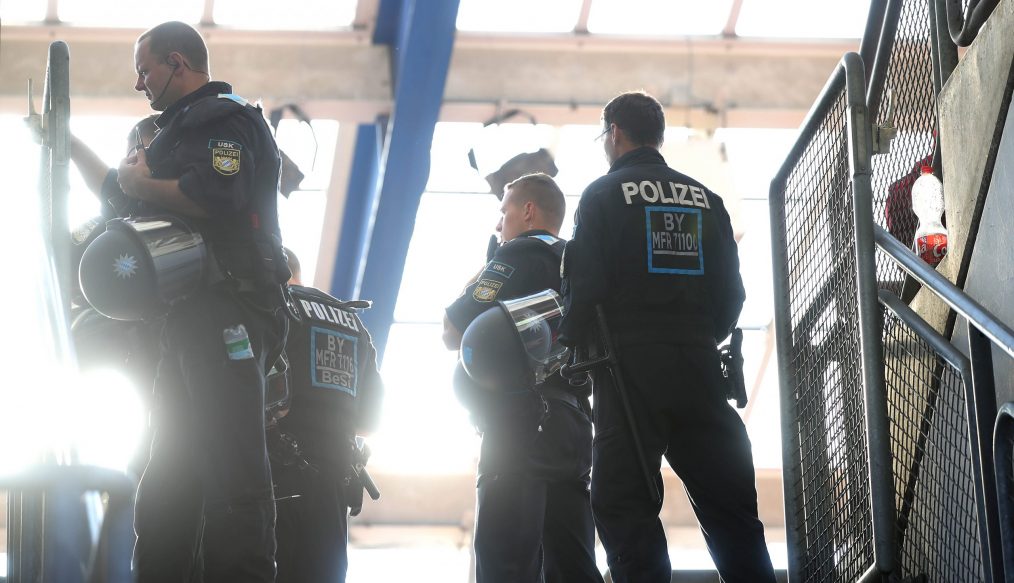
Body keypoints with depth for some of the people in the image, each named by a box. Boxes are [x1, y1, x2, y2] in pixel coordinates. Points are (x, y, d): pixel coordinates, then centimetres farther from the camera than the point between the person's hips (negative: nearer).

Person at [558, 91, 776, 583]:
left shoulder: (603, 194, 1)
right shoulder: (705, 199, 14)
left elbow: (585, 283, -8)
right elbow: (731, 289, 12)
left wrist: (572, 345, 6)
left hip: (630, 361, -4)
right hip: (698, 364, 4)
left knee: (624, 504, -4)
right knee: (727, 501, 8)